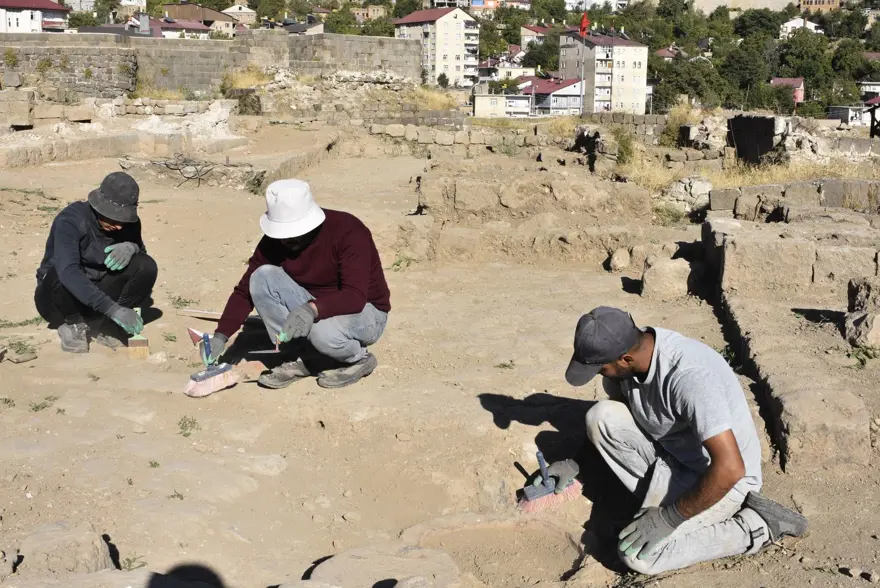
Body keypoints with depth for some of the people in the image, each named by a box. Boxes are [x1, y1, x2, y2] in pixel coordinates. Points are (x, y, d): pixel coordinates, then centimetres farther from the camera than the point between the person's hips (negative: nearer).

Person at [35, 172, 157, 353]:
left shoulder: (128, 222, -11)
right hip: (56, 295, -4)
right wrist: (112, 308, -52)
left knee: (146, 267, -20)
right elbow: (68, 271, -42)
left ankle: (103, 324, -5)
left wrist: (132, 247, -23)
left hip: (99, 290, 4)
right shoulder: (71, 220, -28)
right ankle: (73, 324, -8)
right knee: (61, 276, -38)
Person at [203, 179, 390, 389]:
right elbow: (245, 290, -8)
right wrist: (220, 336, -20)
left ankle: (359, 359, -3)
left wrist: (313, 309, -48)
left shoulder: (348, 231, -25)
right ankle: (301, 357, -7)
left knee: (323, 331, -39)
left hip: (365, 312, -5)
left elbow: (356, 297, -33)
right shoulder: (274, 240, -10)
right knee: (262, 277, -18)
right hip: (312, 307, 5)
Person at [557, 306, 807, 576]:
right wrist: (575, 461, 6)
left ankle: (756, 527, -5)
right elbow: (609, 417, 12)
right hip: (672, 452, 7)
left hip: (723, 477, -7)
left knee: (637, 554, -20)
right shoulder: (628, 348, -10)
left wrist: (670, 518, -27)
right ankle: (659, 497, 0)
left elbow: (729, 468, -37)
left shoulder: (688, 375, -35)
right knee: (601, 416, -11)